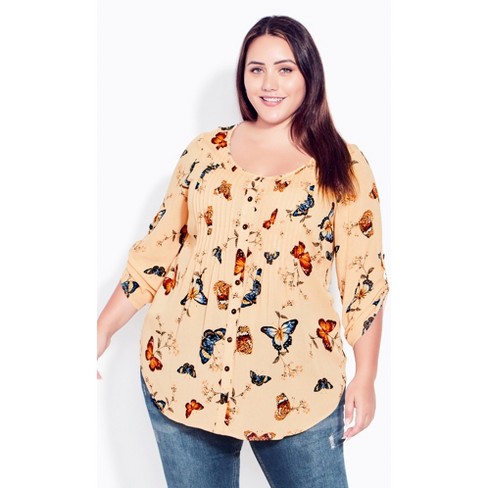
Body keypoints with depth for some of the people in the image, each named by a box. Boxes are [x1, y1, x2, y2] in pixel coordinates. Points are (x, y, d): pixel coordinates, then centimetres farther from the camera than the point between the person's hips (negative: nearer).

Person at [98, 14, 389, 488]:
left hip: (294, 388, -1)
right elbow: (156, 251, 7)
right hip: (183, 376, 2)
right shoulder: (204, 152, 5)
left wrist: (365, 378, -1)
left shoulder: (344, 166, 0)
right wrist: (101, 333, 4)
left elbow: (364, 279, 0)